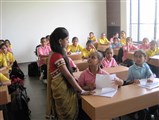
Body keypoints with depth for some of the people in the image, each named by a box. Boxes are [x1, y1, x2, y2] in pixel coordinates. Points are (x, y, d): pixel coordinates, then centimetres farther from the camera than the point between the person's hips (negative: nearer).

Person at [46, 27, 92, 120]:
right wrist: (82, 91, -16)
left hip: (64, 86, 9)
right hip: (61, 88, -9)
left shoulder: (57, 53, 4)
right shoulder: (58, 56, -25)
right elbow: (68, 76, -22)